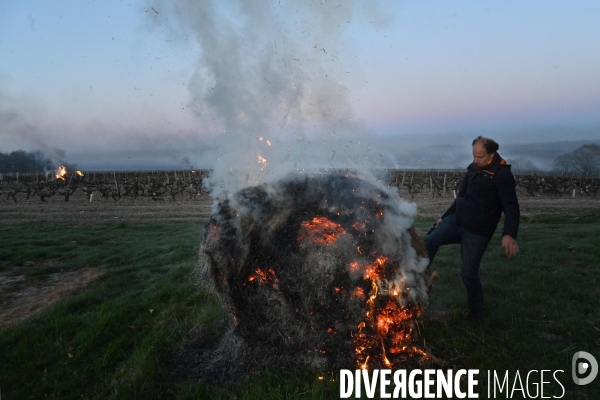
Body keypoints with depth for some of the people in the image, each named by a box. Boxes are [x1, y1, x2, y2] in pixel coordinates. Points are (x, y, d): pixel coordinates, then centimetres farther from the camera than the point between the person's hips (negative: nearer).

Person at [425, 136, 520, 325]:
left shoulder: (502, 174, -12)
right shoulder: (473, 168, 9)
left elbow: (511, 207, -21)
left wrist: (509, 234, -36)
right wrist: (444, 217, 24)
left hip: (477, 231, -6)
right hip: (457, 219, 6)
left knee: (468, 274, 0)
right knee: (429, 242, -17)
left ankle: (476, 310, 25)